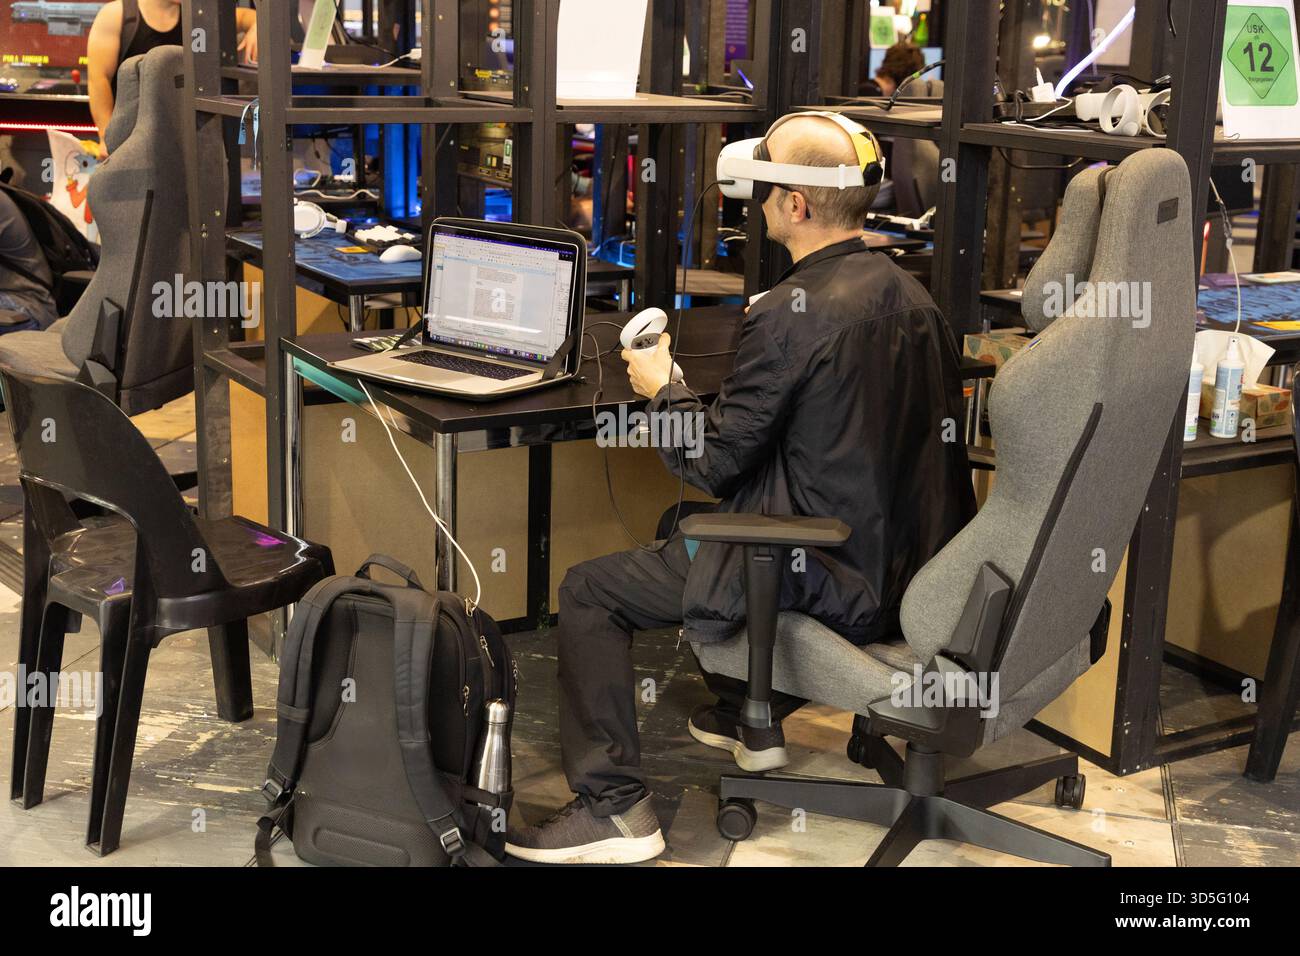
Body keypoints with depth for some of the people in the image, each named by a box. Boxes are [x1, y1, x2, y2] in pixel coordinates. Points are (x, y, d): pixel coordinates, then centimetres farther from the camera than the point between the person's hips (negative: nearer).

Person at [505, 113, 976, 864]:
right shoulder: (908, 293, 3)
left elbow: (713, 464, -16)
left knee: (589, 593, 0)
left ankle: (616, 809, 2)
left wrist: (661, 390, 2)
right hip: (903, 561, 9)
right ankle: (752, 719, 44)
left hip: (829, 578, -9)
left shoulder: (789, 316, -23)